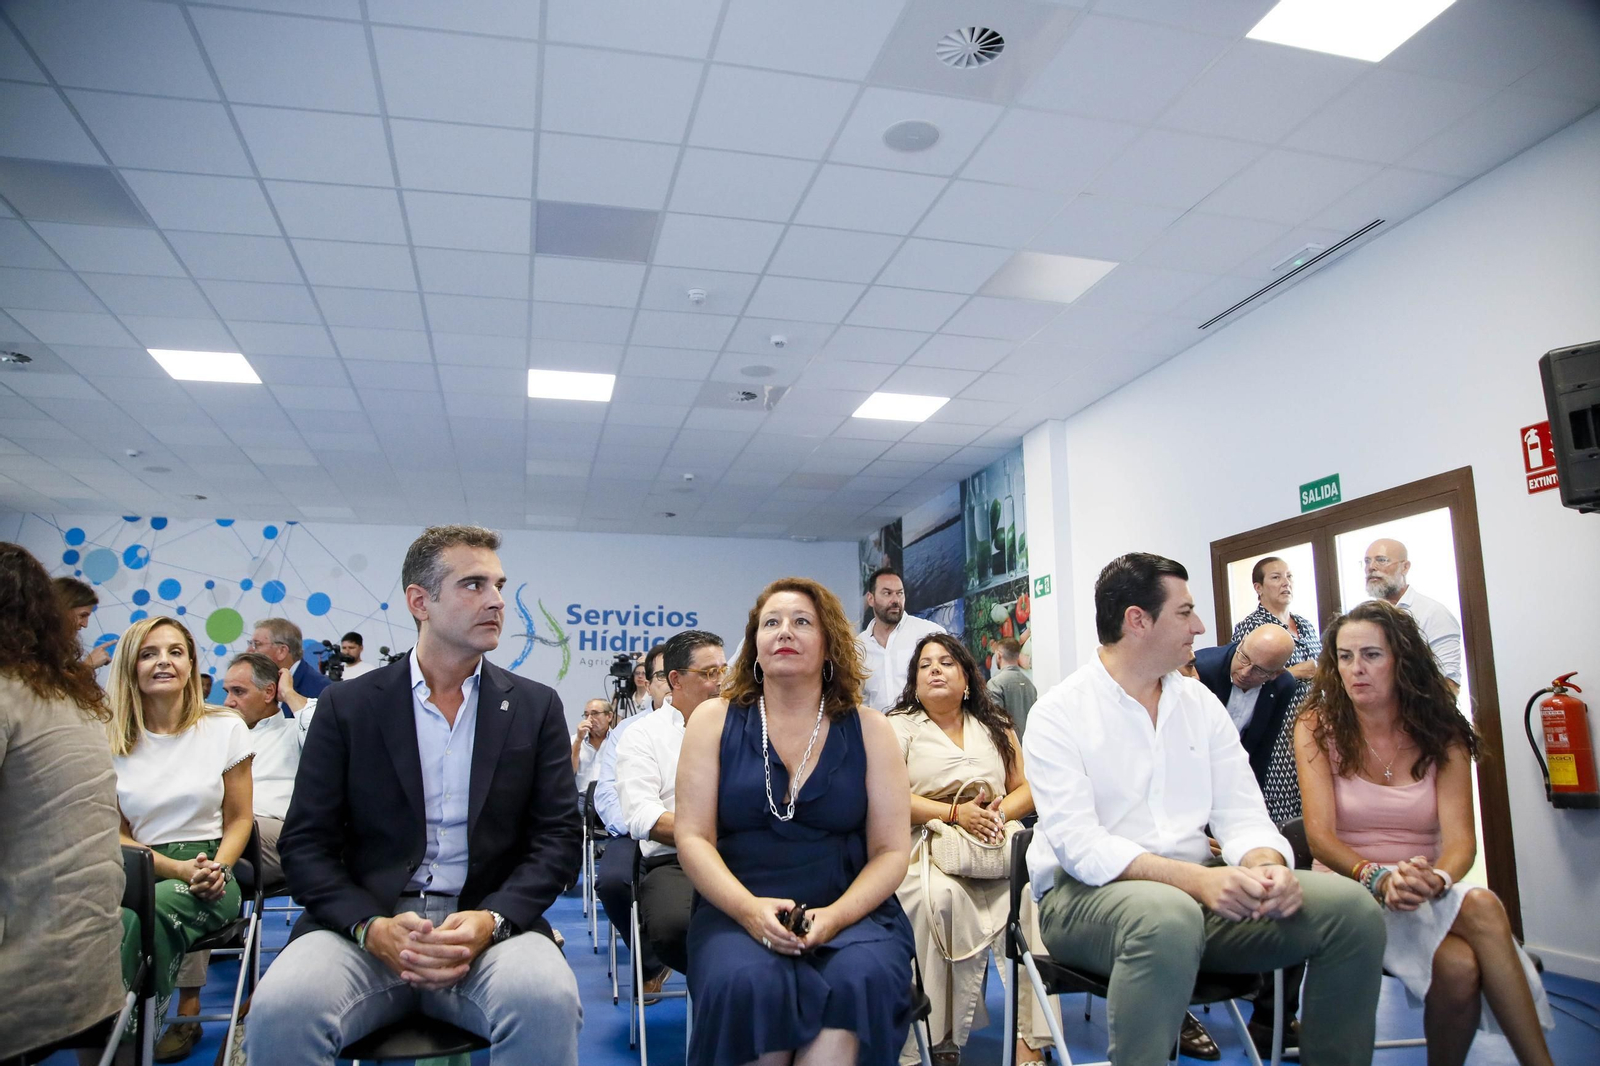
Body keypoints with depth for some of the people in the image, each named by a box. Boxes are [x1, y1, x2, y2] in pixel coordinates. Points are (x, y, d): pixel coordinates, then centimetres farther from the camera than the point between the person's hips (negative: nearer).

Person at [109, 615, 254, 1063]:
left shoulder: (225, 728, 4)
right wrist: (178, 868, -10)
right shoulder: (111, 741, 7)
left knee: (156, 907, -36)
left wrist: (217, 868, -12)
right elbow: (116, 836, 7)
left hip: (209, 879, -1)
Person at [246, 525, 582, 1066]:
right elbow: (306, 843, 3)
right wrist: (371, 927, -15)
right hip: (362, 925, 1)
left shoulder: (537, 708, 7)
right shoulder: (346, 707, 6)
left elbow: (557, 838, 3)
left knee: (547, 1001, -32)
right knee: (280, 1012, -30)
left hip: (489, 925, 0)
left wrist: (491, 920, -15)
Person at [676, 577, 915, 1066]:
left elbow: (891, 850, 3)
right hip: (738, 910, 0)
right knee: (747, 981, -32)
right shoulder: (715, 720, 6)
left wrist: (834, 916, -15)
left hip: (850, 910, 1)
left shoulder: (867, 729, 7)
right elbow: (693, 837, 0)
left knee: (866, 976, -32)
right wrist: (748, 908, -17)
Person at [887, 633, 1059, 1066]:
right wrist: (955, 813, -15)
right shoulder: (898, 726, 11)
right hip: (926, 850, -3)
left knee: (1034, 890, -30)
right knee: (940, 898, -36)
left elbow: (1027, 788, 15)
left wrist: (1000, 812, -7)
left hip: (994, 847, 3)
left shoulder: (995, 726, 24)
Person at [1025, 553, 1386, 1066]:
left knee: (1352, 906, -13)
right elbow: (1077, 843, -18)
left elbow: (1242, 812, 5)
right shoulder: (1058, 713, -7)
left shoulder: (1201, 703, 11)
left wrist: (1267, 867, -18)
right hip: (1086, 894, -6)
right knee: (1168, 915, -39)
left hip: (1198, 890, 6)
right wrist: (1194, 878, -30)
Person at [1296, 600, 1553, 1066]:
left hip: (1424, 896, 2)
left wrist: (1436, 879, -30)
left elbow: (1460, 838, -7)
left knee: (1461, 966, -33)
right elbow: (1320, 835, -11)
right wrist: (1378, 878, -30)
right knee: (1482, 908, -30)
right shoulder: (1317, 728, 0)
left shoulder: (1441, 734, 6)